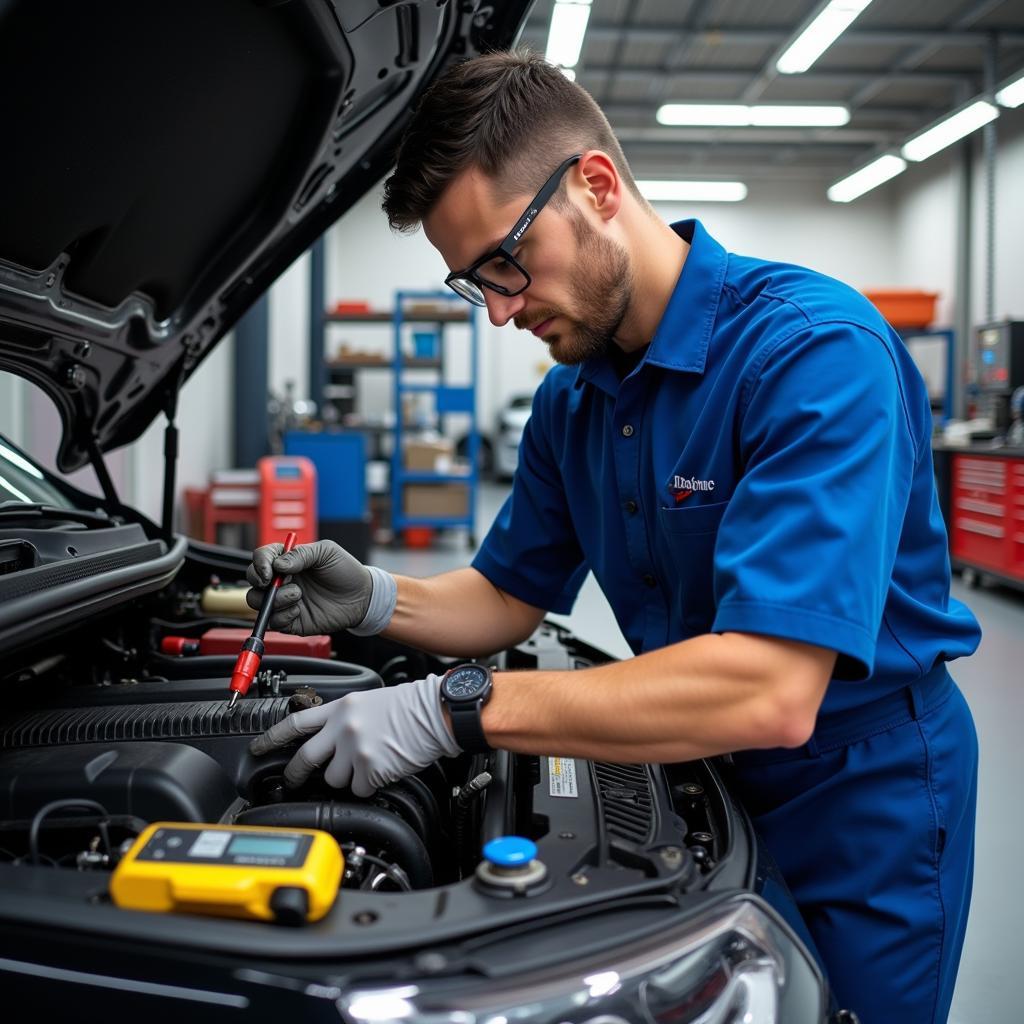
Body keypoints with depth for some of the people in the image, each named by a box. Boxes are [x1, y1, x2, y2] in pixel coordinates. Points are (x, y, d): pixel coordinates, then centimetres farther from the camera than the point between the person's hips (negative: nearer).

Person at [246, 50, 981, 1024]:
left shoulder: (815, 348, -28)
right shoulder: (570, 398, -2)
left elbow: (770, 693, -36)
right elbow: (508, 596, 9)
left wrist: (455, 709, -36)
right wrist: (374, 599, -13)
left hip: (860, 795, -6)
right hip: (704, 774, 7)